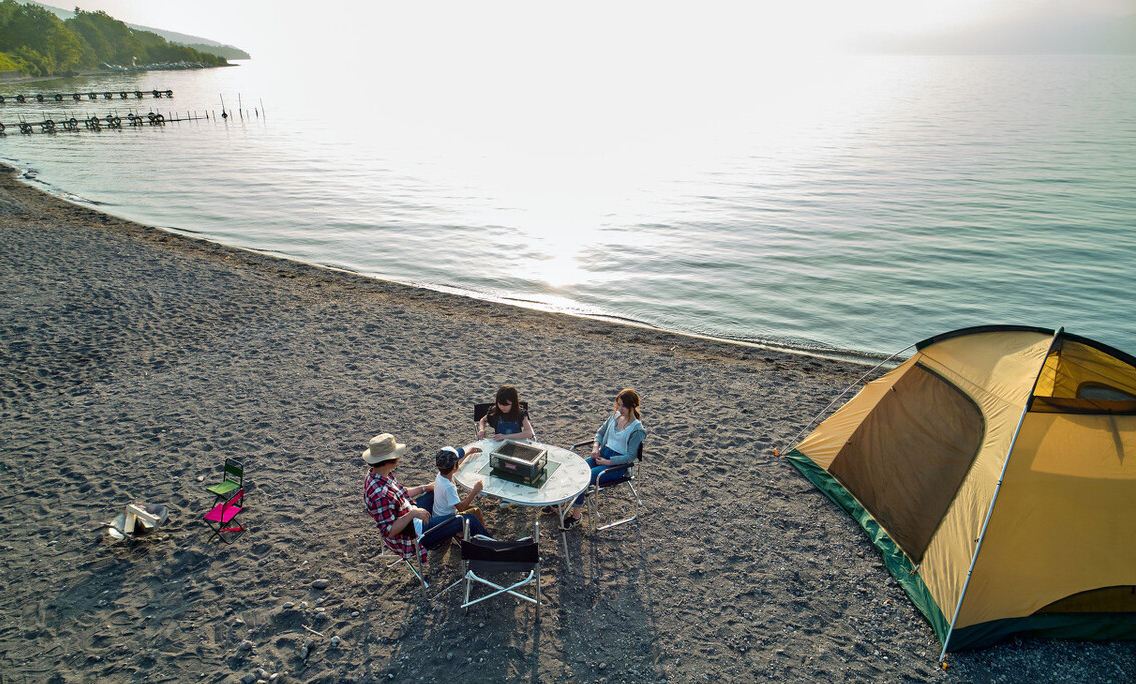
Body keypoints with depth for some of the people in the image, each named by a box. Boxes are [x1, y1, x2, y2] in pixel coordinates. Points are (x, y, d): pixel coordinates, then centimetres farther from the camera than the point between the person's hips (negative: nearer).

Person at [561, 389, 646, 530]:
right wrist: (596, 446, -3)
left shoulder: (637, 429, -14)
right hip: (602, 454, 7)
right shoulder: (615, 416, 5)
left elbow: (631, 456, -15)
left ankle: (577, 516, -6)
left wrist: (608, 462, -17)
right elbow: (600, 432, 17)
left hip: (617, 464, -7)